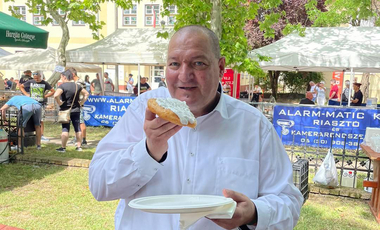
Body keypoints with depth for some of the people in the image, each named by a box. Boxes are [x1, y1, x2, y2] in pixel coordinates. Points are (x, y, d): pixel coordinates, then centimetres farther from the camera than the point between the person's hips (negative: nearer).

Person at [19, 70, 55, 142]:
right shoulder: (30, 82, 4)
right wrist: (26, 94, 5)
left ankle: (41, 135, 6)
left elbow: (53, 91, 4)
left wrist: (45, 96, -5)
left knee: (41, 120, 1)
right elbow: (21, 86, 17)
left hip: (41, 104, -1)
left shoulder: (44, 83, 1)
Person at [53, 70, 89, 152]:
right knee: (77, 128, 9)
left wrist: (59, 103, -13)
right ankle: (79, 146, 15)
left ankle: (63, 147, 3)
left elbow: (56, 95, -28)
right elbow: (86, 94, 16)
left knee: (65, 129, -1)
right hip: (76, 110, 5)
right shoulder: (77, 86, 6)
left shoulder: (62, 86, -12)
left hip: (65, 110, -4)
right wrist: (82, 102, 11)